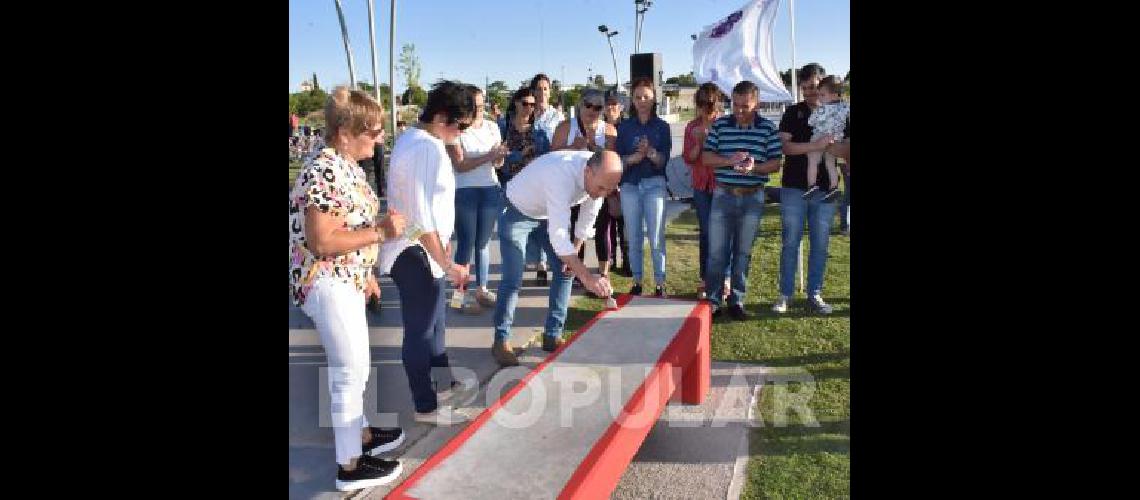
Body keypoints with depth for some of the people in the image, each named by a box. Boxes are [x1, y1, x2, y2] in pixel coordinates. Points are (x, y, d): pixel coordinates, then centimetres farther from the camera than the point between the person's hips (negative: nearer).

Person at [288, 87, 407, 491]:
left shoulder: (345, 165, 8)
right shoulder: (326, 171, -24)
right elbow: (322, 241, -27)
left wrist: (365, 272, 22)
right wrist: (381, 232, -23)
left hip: (344, 280, 10)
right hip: (326, 283, -10)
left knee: (349, 366, 22)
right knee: (352, 370, 0)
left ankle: (361, 433, 39)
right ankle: (350, 466, 13)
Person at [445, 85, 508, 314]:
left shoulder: (491, 127, 8)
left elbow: (498, 163, 8)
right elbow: (460, 165, -14)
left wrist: (500, 155, -14)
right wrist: (488, 156, -21)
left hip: (491, 189, 5)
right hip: (464, 192, -4)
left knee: (483, 242, 10)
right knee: (466, 244, -4)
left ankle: (482, 289, 18)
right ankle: (461, 293, 2)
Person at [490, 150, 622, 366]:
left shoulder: (600, 174, -21)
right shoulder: (561, 175, -43)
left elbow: (587, 218, -3)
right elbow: (558, 235, -48)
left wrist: (574, 252, -2)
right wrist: (587, 277, -51)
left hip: (549, 213, 7)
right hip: (516, 212, -7)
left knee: (565, 269, 2)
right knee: (513, 277, -12)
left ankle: (553, 336, 12)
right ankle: (501, 341, 3)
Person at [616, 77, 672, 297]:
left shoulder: (662, 126, 4)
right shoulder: (624, 127, 7)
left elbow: (664, 160, -3)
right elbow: (617, 158, 2)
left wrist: (651, 153, -23)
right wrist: (634, 158, -17)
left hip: (654, 184, -2)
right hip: (630, 185, 2)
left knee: (656, 238, -4)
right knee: (633, 238, 5)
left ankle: (660, 283, 3)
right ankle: (637, 281, 14)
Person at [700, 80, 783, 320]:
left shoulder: (768, 128, 0)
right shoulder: (720, 125, 1)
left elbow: (775, 163, 0)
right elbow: (706, 158, 0)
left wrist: (754, 168, -20)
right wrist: (730, 160, -18)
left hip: (753, 198, 0)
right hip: (723, 195, 0)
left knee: (743, 251, 8)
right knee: (716, 251, 1)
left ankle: (736, 300, 19)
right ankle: (713, 299, 11)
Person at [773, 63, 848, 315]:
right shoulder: (793, 112, 3)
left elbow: (844, 150, 10)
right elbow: (784, 146, -10)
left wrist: (835, 149, -14)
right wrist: (816, 145, -23)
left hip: (825, 190, 2)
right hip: (794, 188, -2)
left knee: (820, 245, 6)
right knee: (790, 243, 3)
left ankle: (815, 295, 17)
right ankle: (785, 294, 11)